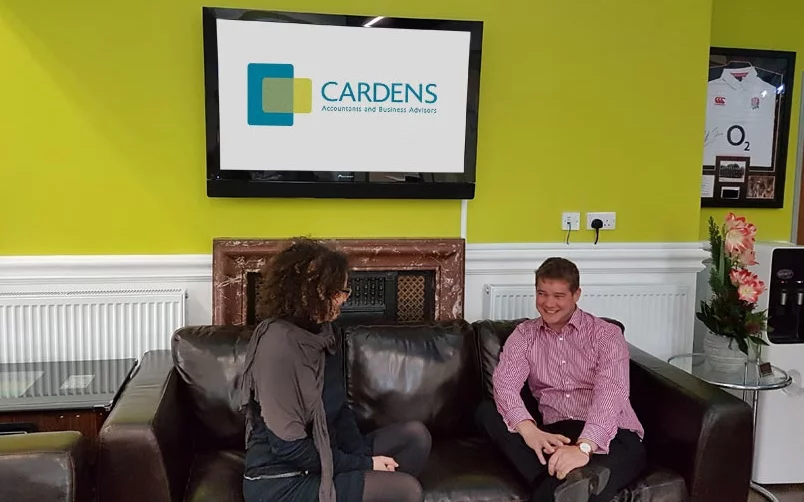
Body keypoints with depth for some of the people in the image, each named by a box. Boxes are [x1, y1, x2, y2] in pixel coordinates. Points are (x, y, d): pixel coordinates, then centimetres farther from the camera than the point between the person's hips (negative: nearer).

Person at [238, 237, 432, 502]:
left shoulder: (319, 332, 6)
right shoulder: (279, 343, -22)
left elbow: (340, 409, 11)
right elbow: (288, 447, -23)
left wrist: (364, 456, -6)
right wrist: (363, 465, -16)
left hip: (321, 458, 9)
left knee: (415, 435, 6)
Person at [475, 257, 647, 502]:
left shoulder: (606, 334, 3)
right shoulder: (524, 334, 12)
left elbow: (610, 393, -15)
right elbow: (504, 383, -7)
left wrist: (583, 446, -35)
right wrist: (529, 430, -30)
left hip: (612, 437, -6)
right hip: (555, 435, 6)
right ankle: (568, 480, -38)